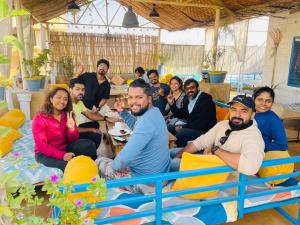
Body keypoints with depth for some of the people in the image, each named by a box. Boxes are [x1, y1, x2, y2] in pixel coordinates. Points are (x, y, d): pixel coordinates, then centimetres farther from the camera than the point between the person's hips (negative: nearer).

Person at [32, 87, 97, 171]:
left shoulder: (68, 116, 0)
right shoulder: (39, 118, -14)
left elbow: (73, 140, 0)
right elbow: (41, 145, -18)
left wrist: (72, 129, -23)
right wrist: (62, 155, -29)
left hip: (65, 148, 5)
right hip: (45, 154, -5)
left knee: (89, 145, -16)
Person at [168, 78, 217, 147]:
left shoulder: (205, 100, -18)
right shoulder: (189, 99, 7)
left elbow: (201, 123, -24)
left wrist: (182, 127, -18)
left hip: (204, 130, -9)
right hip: (192, 126, 9)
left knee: (181, 133, -29)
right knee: (170, 128, 8)